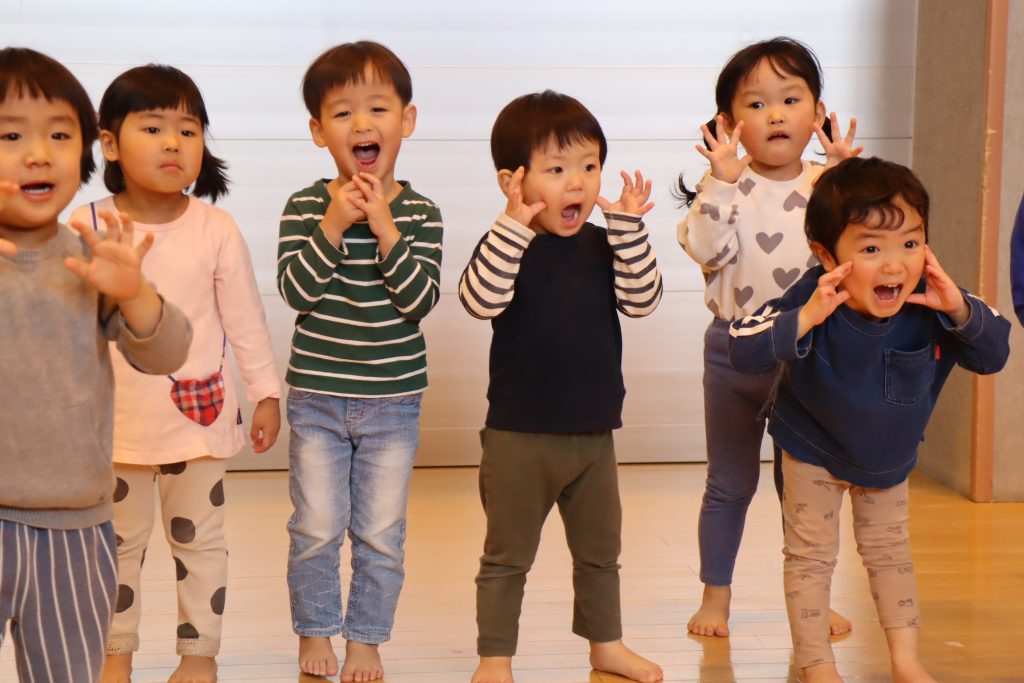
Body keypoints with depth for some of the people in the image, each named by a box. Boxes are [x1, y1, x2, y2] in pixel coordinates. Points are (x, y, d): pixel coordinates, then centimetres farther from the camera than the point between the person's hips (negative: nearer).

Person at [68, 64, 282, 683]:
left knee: (200, 540, 11)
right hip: (115, 418, 1)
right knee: (119, 540, 14)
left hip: (198, 411, -1)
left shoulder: (216, 230, -8)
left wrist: (267, 395, 1)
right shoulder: (88, 227, -6)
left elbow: (246, 319, -1)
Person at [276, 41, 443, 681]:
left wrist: (384, 227, -24)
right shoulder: (305, 207, -6)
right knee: (316, 530, 7)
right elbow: (296, 289, -16)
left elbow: (420, 299, -16)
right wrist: (333, 225, -25)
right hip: (316, 397, 0)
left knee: (381, 535, 6)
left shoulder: (420, 213, -5)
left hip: (393, 401, 0)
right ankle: (315, 631, 26)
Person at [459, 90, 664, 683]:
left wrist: (629, 226, -18)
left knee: (600, 548, 19)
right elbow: (481, 300, -27)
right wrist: (516, 225, -34)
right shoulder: (507, 246, -11)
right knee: (508, 555, 6)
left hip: (594, 432, 5)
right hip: (519, 434, -5)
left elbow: (643, 300, -8)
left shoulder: (604, 246, 3)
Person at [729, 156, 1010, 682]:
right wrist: (804, 319, -54)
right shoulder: (812, 301, -35)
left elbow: (994, 353, -18)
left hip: (889, 456, 3)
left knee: (889, 551, 18)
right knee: (811, 555, 6)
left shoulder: (931, 305, -26)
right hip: (814, 454, -3)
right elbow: (743, 350, -40)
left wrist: (960, 311, -37)